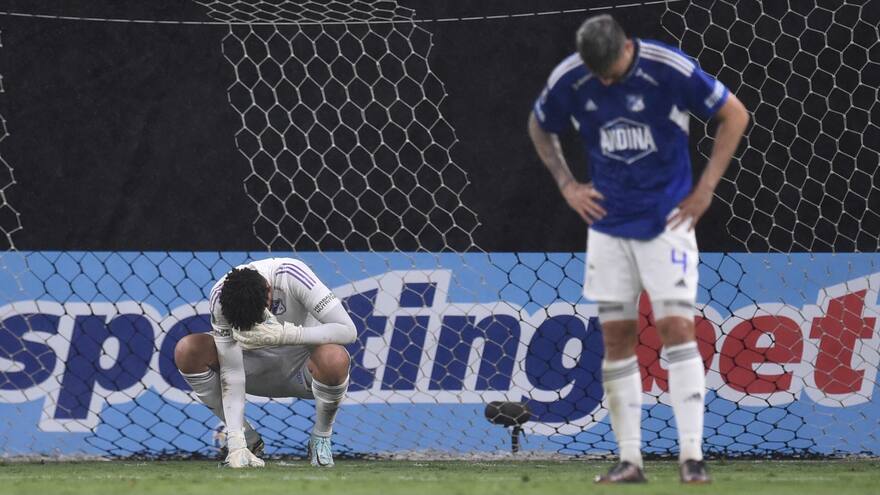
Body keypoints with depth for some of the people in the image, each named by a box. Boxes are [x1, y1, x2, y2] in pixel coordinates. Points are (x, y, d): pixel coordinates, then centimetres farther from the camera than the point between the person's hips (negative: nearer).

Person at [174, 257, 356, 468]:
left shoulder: (293, 276, -30)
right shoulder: (220, 297, -24)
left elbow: (347, 330, -33)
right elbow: (231, 371, -23)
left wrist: (285, 335, -42)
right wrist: (236, 443, -30)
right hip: (256, 368, 2)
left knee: (334, 359, -38)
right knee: (187, 350, -22)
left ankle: (321, 438, -7)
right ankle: (248, 440, -5)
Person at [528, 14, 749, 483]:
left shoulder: (670, 69, -16)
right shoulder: (567, 80, -6)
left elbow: (734, 114, -4)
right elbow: (539, 128, 16)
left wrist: (705, 189, -5)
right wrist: (567, 185, 5)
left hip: (667, 220, -3)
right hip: (608, 224, 3)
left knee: (677, 327, -12)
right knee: (616, 336, 2)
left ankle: (692, 457, -11)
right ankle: (629, 459, 7)